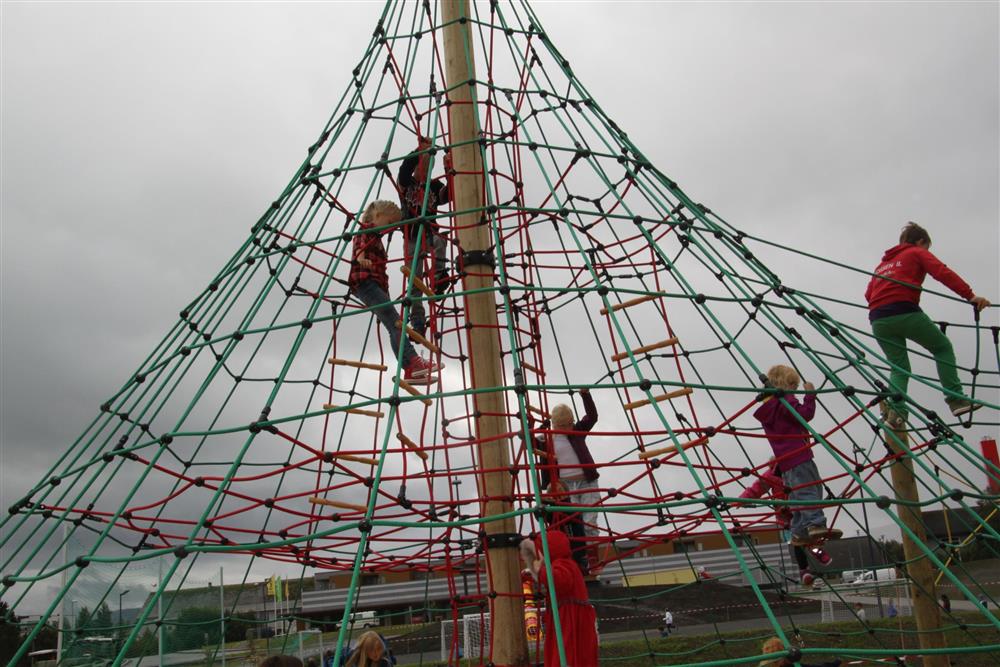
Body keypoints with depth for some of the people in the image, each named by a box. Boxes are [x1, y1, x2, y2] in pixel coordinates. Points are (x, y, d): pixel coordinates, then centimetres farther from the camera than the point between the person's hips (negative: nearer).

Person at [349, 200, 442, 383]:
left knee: (393, 325, -1)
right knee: (394, 321, -21)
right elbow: (360, 243, -19)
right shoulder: (367, 229, 2)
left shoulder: (375, 236, 30)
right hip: (365, 281, -10)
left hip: (377, 284, 10)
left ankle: (411, 370, -7)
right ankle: (413, 362, -31)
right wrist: (361, 257, -40)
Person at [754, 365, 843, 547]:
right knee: (810, 489, -14)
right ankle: (816, 524, -25)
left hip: (784, 460, 9)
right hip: (798, 455, -9)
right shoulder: (785, 401, -5)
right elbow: (805, 414, -17)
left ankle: (799, 533, 7)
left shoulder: (767, 409, 22)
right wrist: (810, 396, -11)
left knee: (797, 494, 8)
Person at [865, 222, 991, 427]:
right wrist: (970, 295, -14)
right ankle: (956, 399, 4)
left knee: (899, 367, 14)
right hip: (904, 312, -5)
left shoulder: (883, 263, 30)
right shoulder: (918, 253, 14)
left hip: (878, 319, 5)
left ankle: (896, 410, -7)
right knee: (943, 347, 14)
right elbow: (942, 272, -5)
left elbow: (868, 294, 21)